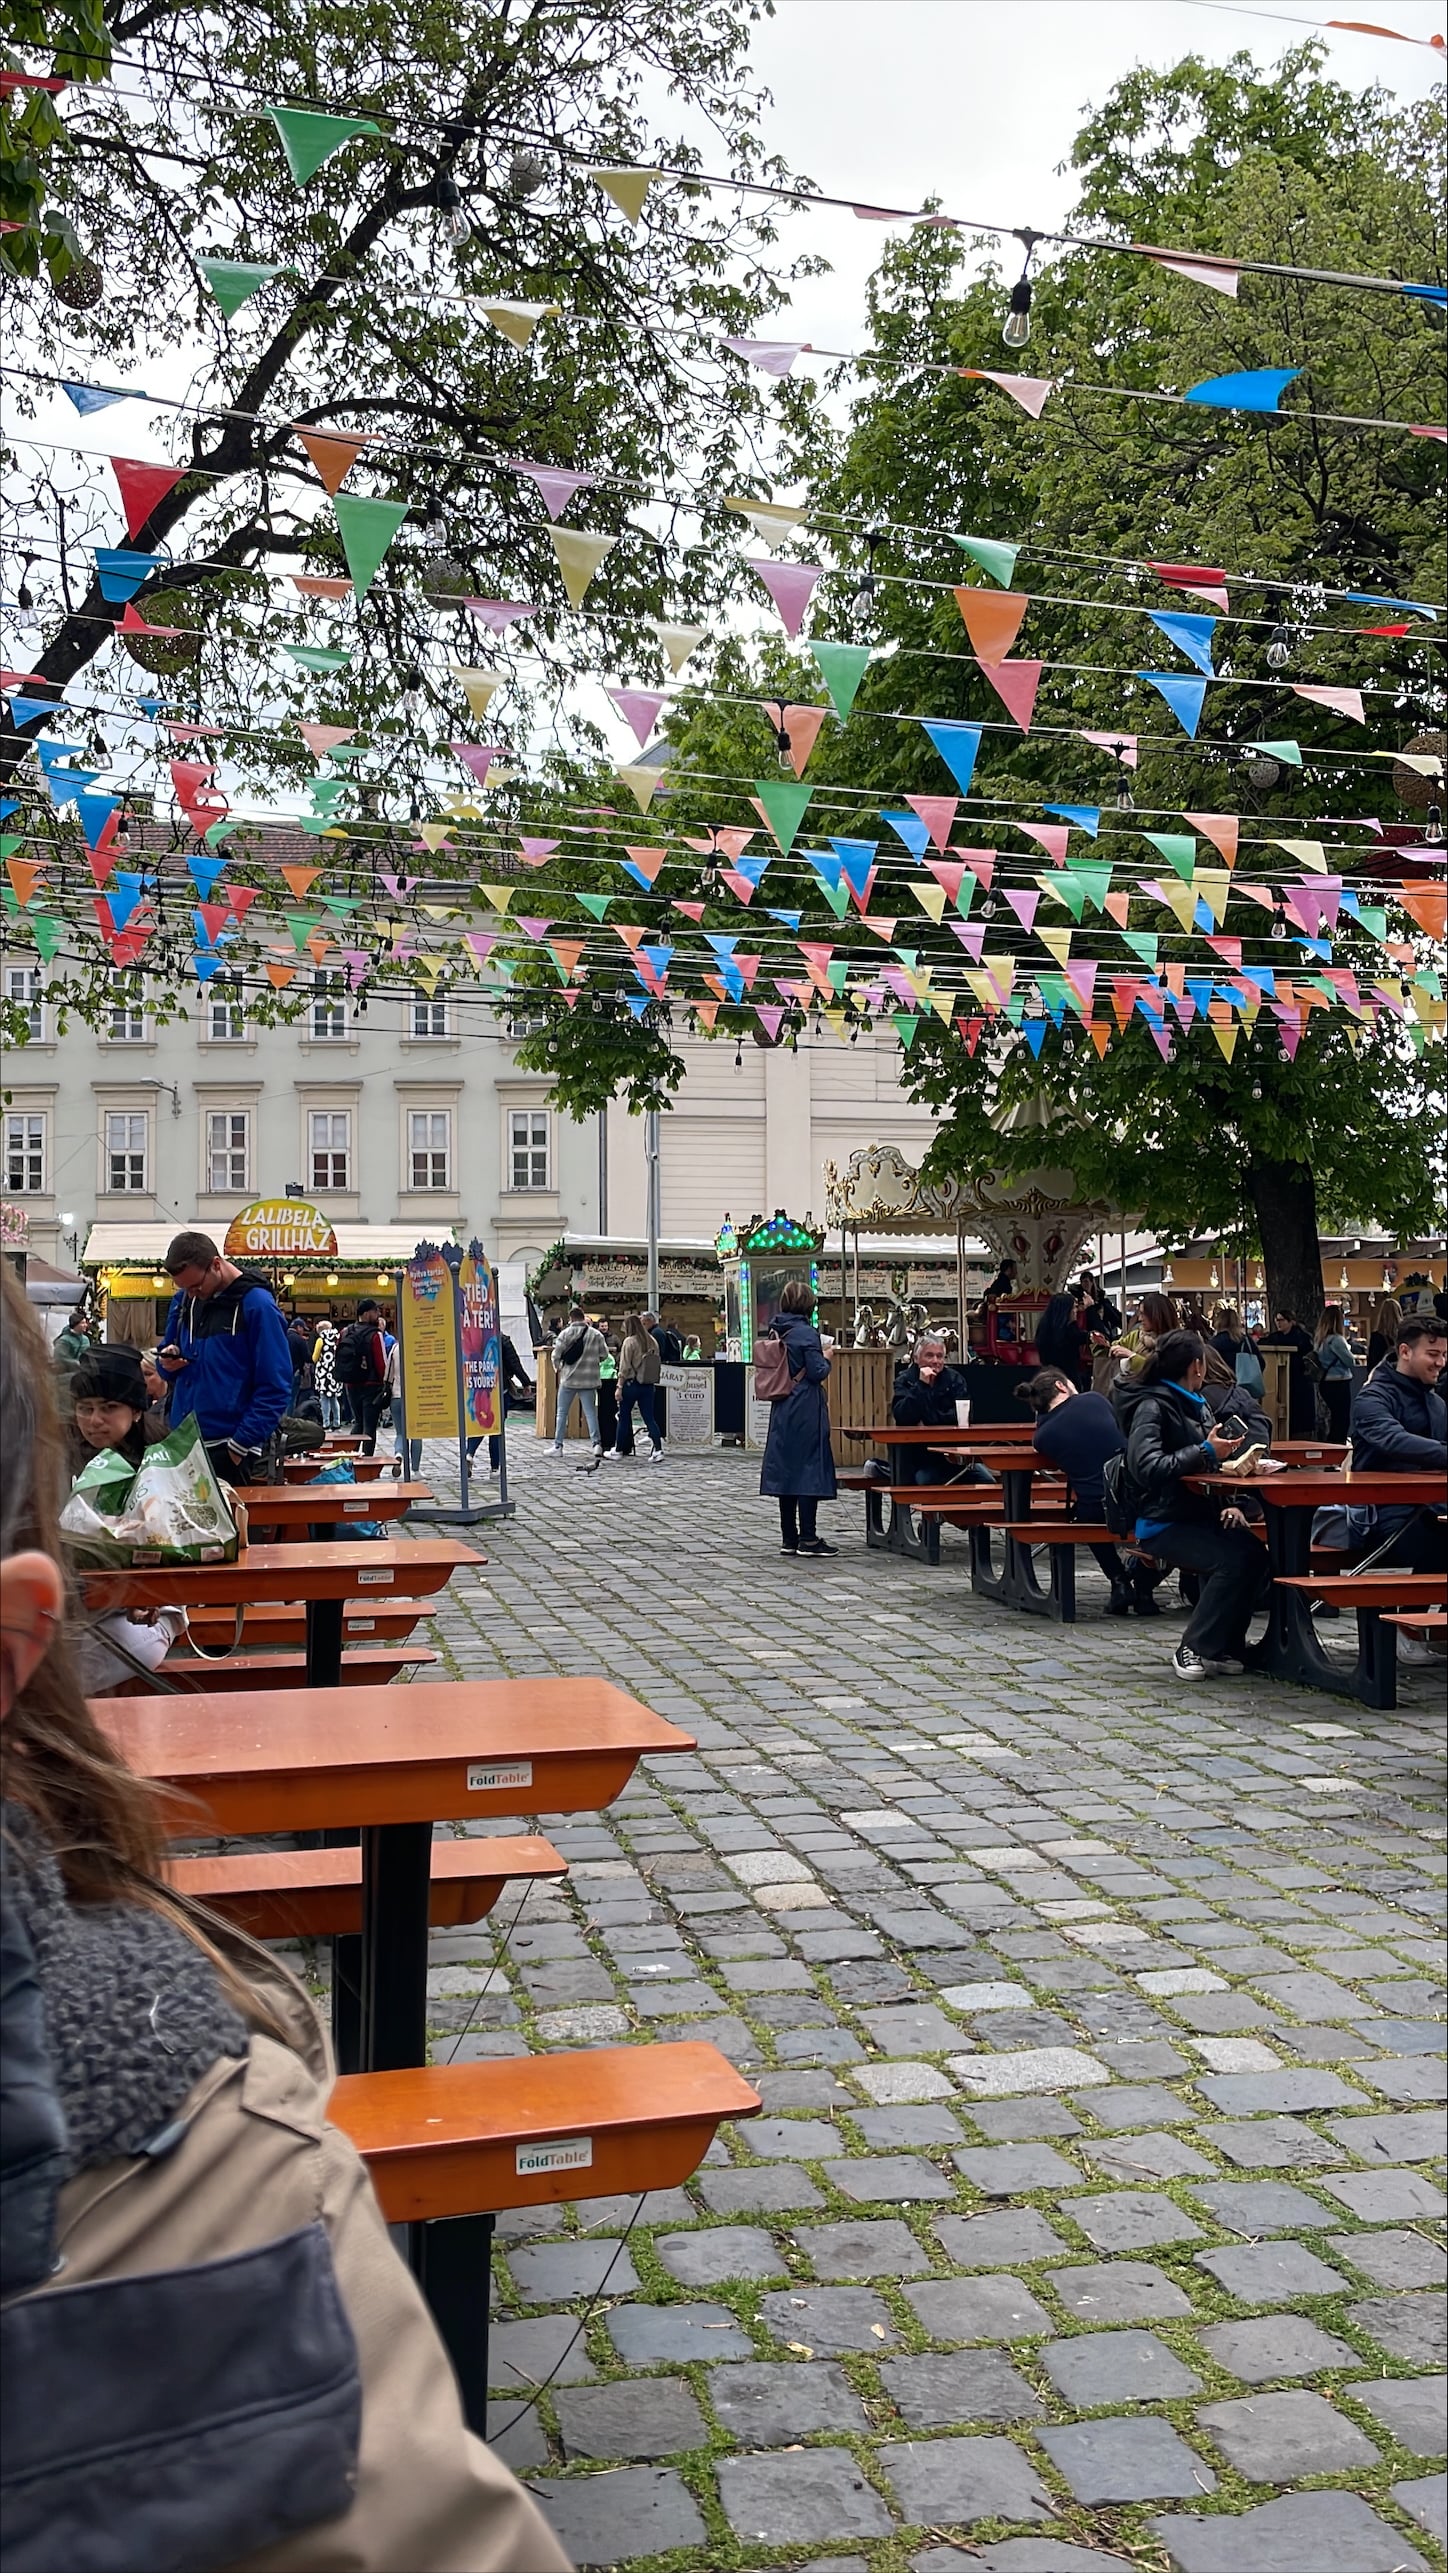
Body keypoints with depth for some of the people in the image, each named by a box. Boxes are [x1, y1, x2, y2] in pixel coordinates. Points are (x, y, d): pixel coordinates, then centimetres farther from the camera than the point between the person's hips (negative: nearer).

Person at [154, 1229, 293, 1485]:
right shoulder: (183, 1300, 8)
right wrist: (167, 1361, -4)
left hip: (232, 1452, -6)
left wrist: (242, 1444, -16)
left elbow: (275, 1388, -13)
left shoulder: (257, 1305, -11)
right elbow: (167, 1350, 21)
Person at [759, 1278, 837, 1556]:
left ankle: (789, 1538, 14)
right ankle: (808, 1538, -2)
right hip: (806, 1412, -7)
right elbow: (818, 1372, -17)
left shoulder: (777, 1332, 7)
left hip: (782, 1412, 7)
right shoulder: (807, 1333, -14)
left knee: (786, 1468, 10)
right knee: (809, 1469, -3)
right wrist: (826, 1358, 2)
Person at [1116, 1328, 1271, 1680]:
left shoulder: (1198, 1405, 16)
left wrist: (1230, 1504, 3)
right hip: (1163, 1523, -8)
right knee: (1232, 1559, -28)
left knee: (1254, 1552, -19)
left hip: (1201, 1514, 8)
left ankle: (1226, 1645, -5)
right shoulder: (1152, 1407, -11)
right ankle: (1193, 1650, -13)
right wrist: (1205, 1451, -22)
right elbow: (1147, 1468, -25)